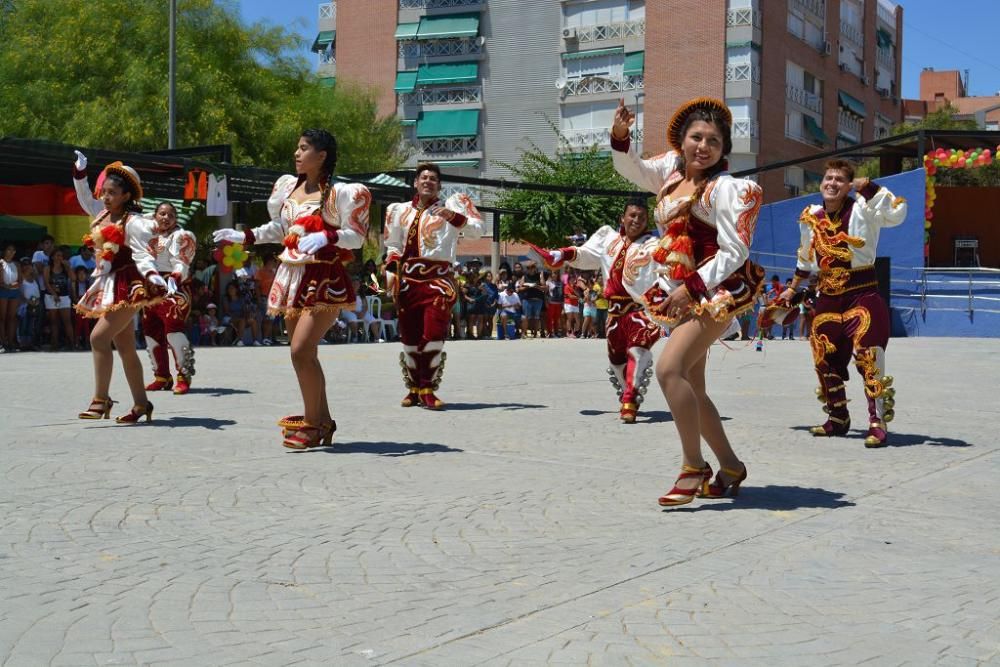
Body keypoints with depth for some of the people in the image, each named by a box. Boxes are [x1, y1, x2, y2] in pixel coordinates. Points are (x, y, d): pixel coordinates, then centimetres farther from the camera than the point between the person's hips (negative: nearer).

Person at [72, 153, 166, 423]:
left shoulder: (133, 222, -13)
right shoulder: (103, 215, 10)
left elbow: (142, 256, -19)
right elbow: (85, 199, 28)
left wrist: (153, 277, -36)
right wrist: (80, 171, 20)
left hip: (127, 287, -9)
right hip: (109, 286, 9)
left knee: (98, 337, -17)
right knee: (125, 347, 10)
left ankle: (101, 399, -11)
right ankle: (141, 403, 15)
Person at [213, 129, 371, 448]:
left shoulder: (340, 193, -9)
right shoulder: (288, 187, 13)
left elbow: (357, 236, -11)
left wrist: (326, 236, -26)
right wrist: (244, 236, 18)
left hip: (324, 278, -8)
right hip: (292, 276, 8)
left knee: (301, 351, -15)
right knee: (304, 354, 10)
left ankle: (311, 423, -1)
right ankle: (323, 421, 21)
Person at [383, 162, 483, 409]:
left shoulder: (451, 205, 5)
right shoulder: (400, 211, 17)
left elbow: (478, 229, -5)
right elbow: (393, 246, 21)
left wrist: (454, 217, -19)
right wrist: (391, 270, 6)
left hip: (438, 278, -3)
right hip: (408, 279, 3)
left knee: (434, 336, -12)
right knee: (409, 336, 6)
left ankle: (428, 390, 0)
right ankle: (413, 389, 19)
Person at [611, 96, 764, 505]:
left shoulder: (726, 188, -13)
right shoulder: (672, 169, 8)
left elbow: (734, 253, -17)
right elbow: (634, 170, 24)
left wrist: (690, 288, -23)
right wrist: (620, 135, 5)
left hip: (715, 294, -9)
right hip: (682, 294, 9)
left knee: (669, 368, -24)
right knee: (690, 387, 11)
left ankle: (694, 467, -13)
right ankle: (730, 467, 24)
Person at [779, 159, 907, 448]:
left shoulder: (862, 209, -8)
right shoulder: (810, 217, 8)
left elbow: (897, 213, -26)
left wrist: (868, 186, -28)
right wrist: (792, 289, 29)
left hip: (862, 294, -6)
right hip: (827, 297, 6)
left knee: (868, 357, -12)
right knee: (824, 359, 9)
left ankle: (878, 422, -5)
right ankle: (838, 418, 25)